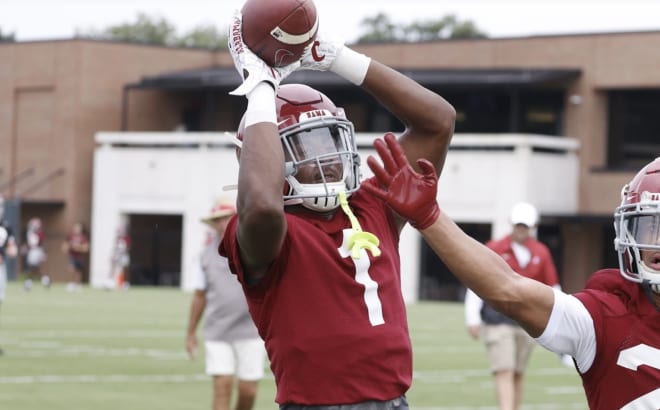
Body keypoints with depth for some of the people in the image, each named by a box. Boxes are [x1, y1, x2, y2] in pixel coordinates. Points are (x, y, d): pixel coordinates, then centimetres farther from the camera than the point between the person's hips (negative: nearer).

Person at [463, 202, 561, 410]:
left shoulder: (541, 254, 8)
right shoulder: (495, 249, -2)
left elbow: (552, 289, 14)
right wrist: (473, 318, -7)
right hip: (498, 320, -3)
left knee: (518, 374, 10)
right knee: (504, 372, -13)